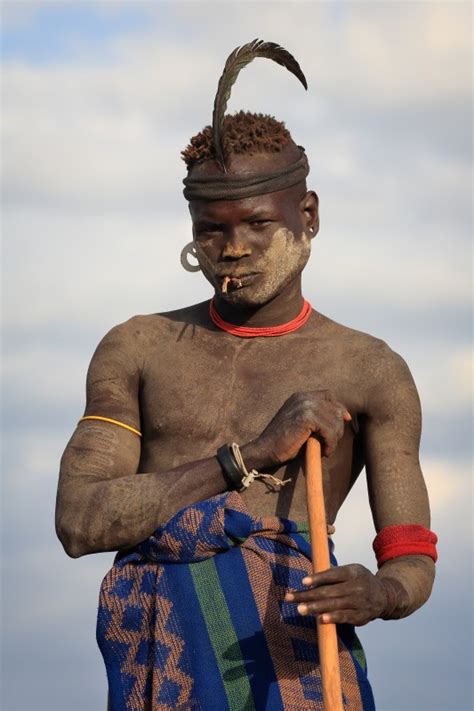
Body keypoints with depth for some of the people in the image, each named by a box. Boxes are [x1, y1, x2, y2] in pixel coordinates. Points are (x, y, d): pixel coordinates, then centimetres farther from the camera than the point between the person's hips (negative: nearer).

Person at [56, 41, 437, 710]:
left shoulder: (372, 372, 11)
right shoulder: (137, 350, 15)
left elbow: (413, 567, 7)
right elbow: (79, 522, 2)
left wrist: (376, 593, -20)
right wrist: (252, 455, -7)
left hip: (288, 647, -2)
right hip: (155, 650, 2)